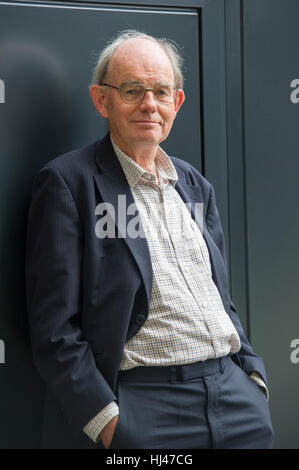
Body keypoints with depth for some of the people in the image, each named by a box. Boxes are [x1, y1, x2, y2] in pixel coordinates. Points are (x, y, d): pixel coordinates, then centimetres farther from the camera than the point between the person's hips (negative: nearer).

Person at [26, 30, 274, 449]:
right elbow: (54, 328, -9)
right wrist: (106, 419, -16)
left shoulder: (195, 185, 16)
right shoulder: (68, 182, -4)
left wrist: (253, 375, 7)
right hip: (143, 405, -6)